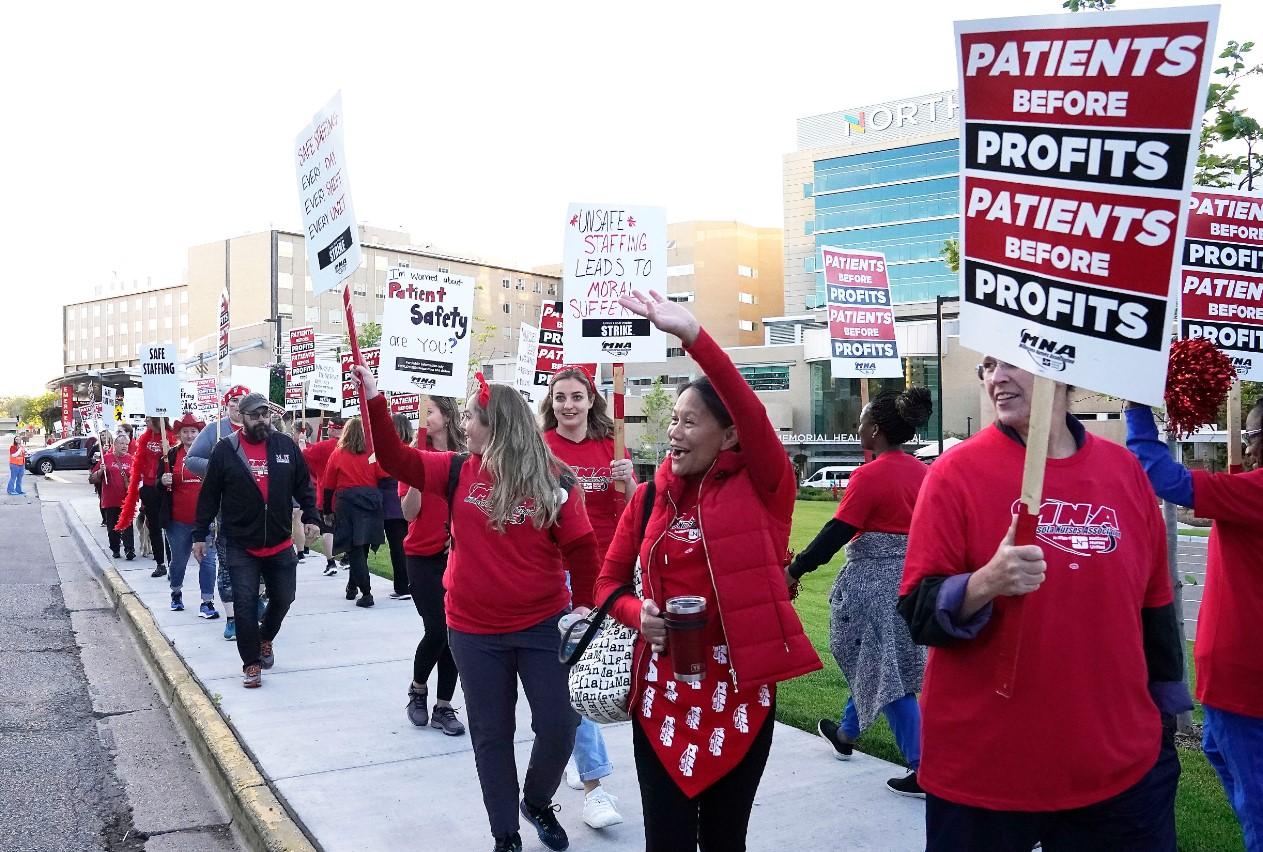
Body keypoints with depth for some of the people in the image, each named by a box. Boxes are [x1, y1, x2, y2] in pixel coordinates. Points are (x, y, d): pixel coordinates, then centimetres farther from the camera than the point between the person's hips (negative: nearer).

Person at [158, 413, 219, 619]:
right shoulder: (171, 456, 2)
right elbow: (159, 484, 6)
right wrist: (163, 481, -16)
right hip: (178, 520, 1)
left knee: (208, 560, -5)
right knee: (179, 560, 16)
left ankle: (207, 602, -1)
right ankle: (176, 593, 40)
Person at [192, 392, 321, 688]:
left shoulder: (286, 446, 1)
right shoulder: (225, 450, -4)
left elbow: (303, 486, 9)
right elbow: (209, 496, 0)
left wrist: (311, 518, 1)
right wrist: (199, 534, 1)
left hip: (280, 544, 3)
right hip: (241, 546, -2)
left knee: (283, 598, 13)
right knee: (245, 604, -3)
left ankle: (265, 638, 41)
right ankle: (251, 664, 9)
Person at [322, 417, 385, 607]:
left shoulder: (337, 454, 0)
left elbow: (328, 485, 4)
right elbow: (383, 478, 0)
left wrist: (326, 510, 13)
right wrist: (377, 499, 13)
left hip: (346, 503, -2)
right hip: (370, 503, 2)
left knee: (354, 549, -2)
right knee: (362, 548, 15)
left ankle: (366, 593, -11)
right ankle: (352, 587, 28)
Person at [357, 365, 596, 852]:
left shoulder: (554, 480, -10)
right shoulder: (458, 471, -1)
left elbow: (580, 549, -6)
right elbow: (395, 459, 2)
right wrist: (373, 397, -5)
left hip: (543, 626, -2)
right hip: (474, 631, 2)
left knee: (559, 727, 3)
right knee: (492, 734, 11)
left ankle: (537, 803, 33)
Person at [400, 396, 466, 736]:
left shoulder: (463, 458, 1)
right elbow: (409, 513, -10)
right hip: (423, 555, -2)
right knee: (436, 630, -7)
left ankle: (444, 706, 16)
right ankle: (417, 690, 21)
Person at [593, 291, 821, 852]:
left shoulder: (761, 487, -7)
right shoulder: (650, 496, 4)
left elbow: (753, 414, -26)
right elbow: (609, 581, 12)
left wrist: (691, 335, -35)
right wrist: (639, 614, -10)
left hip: (739, 685, -2)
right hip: (662, 684, 3)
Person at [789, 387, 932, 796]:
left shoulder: (870, 475, -18)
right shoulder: (922, 472, 4)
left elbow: (836, 533, -19)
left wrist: (795, 569, -11)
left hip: (873, 582, -8)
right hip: (912, 578, 8)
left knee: (887, 673, 0)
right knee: (872, 660, 23)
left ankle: (924, 772, 2)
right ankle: (846, 733, 42)